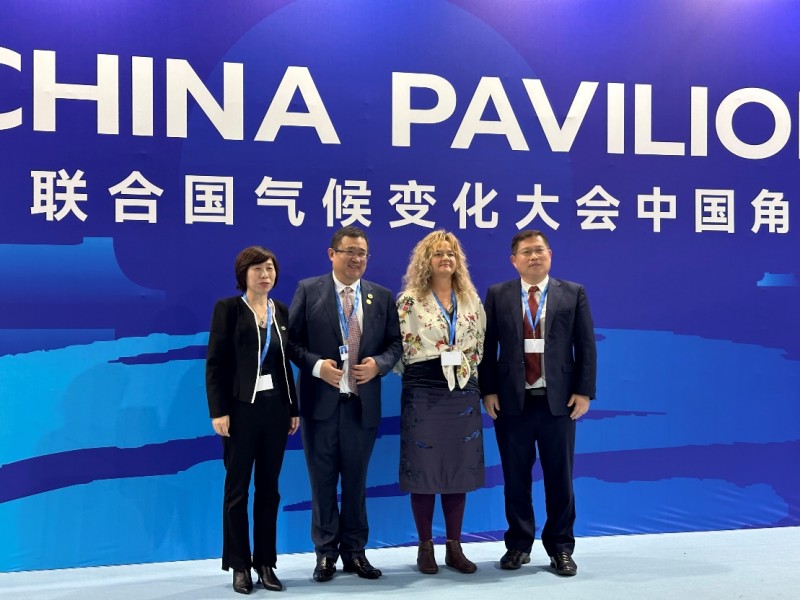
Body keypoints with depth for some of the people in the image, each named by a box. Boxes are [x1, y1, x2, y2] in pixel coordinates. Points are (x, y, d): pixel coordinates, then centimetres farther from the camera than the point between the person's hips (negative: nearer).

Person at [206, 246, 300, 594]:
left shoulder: (281, 311, 10)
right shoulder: (228, 308, -3)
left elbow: (285, 364, 12)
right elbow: (214, 363, -7)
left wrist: (294, 408, 9)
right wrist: (218, 411, -14)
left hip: (276, 408, 4)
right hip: (241, 408, -4)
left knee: (269, 488, 9)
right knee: (237, 489, 5)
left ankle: (266, 563, 19)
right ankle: (239, 565, 16)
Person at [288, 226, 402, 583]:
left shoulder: (382, 296, 7)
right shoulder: (308, 290, 0)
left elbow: (395, 342, 7)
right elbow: (291, 339, -2)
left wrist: (378, 364, -12)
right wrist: (316, 365, -17)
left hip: (362, 402, 2)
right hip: (321, 400, -2)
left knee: (356, 480, 11)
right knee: (323, 481, 7)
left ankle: (354, 552, 24)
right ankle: (326, 553, 20)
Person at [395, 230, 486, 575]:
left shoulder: (471, 299, 10)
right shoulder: (410, 300, -3)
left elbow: (480, 343, 15)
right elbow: (400, 345, -3)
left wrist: (470, 376, 10)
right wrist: (415, 377, 1)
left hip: (463, 392, 4)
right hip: (423, 392, -4)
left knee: (459, 470, 7)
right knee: (424, 470, 1)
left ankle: (454, 547, 17)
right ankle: (425, 547, 13)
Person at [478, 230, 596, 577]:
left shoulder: (574, 293, 5)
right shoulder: (497, 295, 6)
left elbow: (586, 346, 2)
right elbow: (487, 347, 4)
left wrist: (584, 392, -5)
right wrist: (488, 391, -4)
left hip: (559, 401, 0)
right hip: (511, 401, 1)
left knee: (560, 479, 7)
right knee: (516, 478, 9)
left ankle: (561, 548, 19)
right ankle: (518, 545, 22)